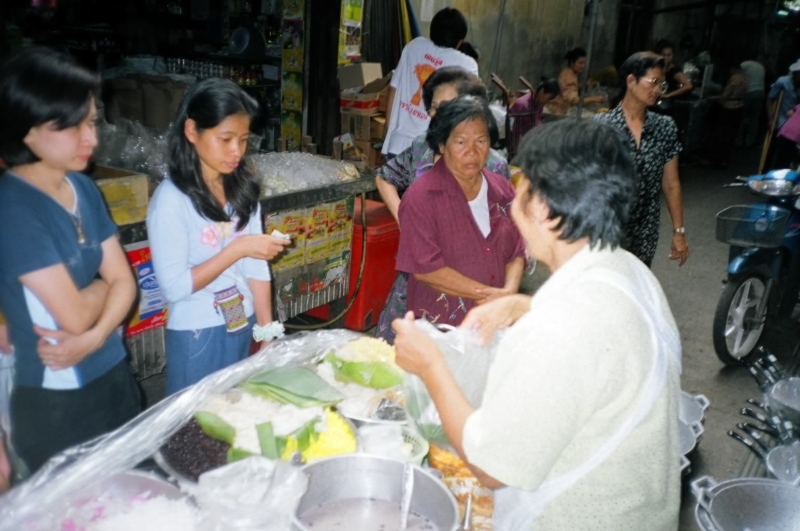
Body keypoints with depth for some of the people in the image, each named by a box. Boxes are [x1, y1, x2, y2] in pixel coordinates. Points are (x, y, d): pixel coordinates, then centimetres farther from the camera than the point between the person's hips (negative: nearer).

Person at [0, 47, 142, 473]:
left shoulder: (83, 189, 2)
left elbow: (124, 281, 0)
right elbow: (75, 314, -22)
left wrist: (94, 337, -16)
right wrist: (103, 282, -2)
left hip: (115, 377, 7)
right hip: (55, 402, -7)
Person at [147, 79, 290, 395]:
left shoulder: (242, 189, 0)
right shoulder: (172, 199, -18)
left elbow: (256, 268, 0)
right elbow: (174, 287, -19)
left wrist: (267, 332, 0)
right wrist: (237, 249, -23)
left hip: (243, 327, 5)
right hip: (197, 336, -5)